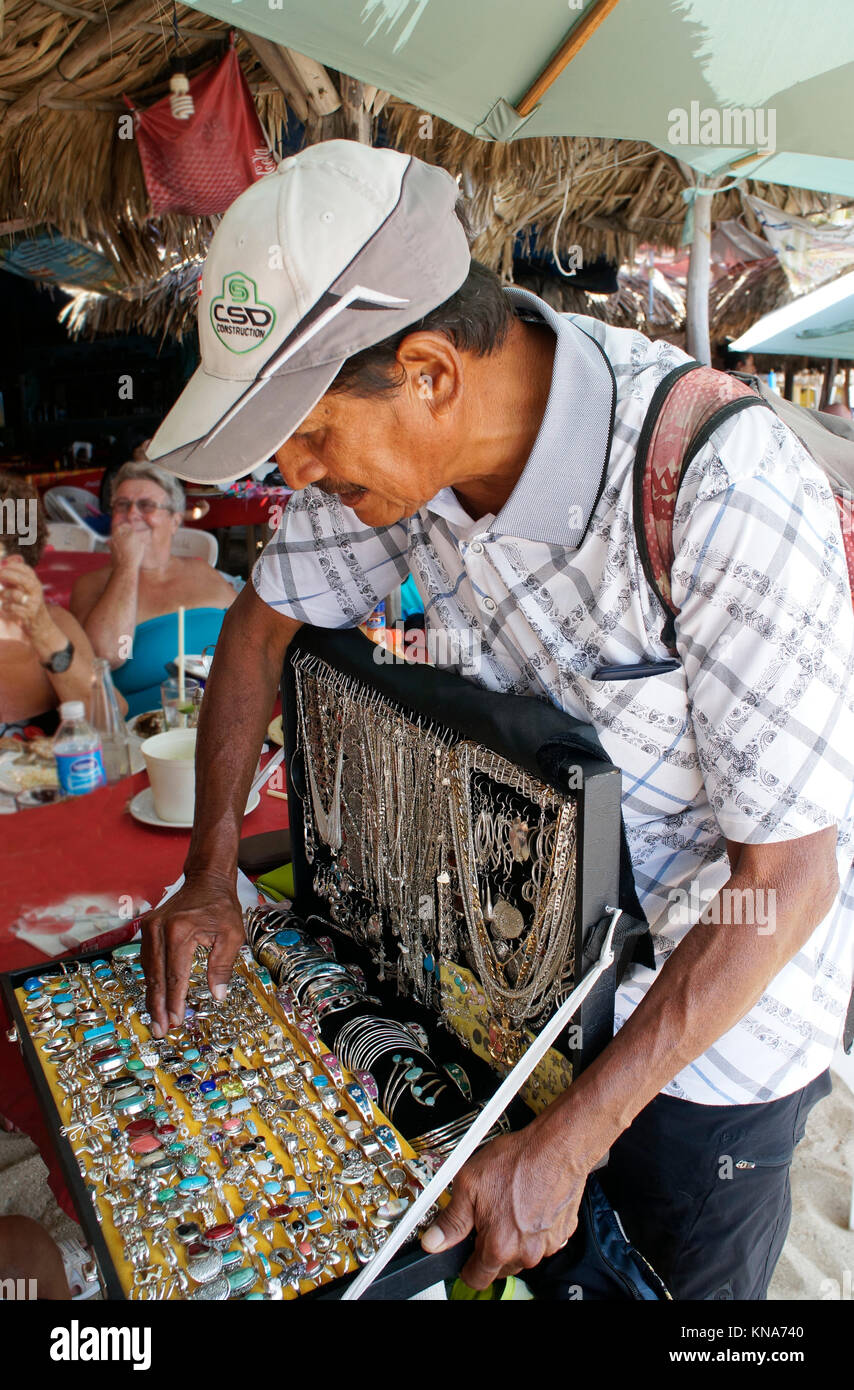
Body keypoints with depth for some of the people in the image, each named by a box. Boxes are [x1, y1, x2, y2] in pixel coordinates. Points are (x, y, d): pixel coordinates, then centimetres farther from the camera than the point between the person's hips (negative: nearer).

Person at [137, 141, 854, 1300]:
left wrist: (571, 1141, -24)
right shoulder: (403, 433, -16)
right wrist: (209, 875, -3)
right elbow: (268, 617, 0)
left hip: (722, 977, -4)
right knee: (536, 1262, 24)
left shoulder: (728, 499, -36)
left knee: (682, 1277, 21)